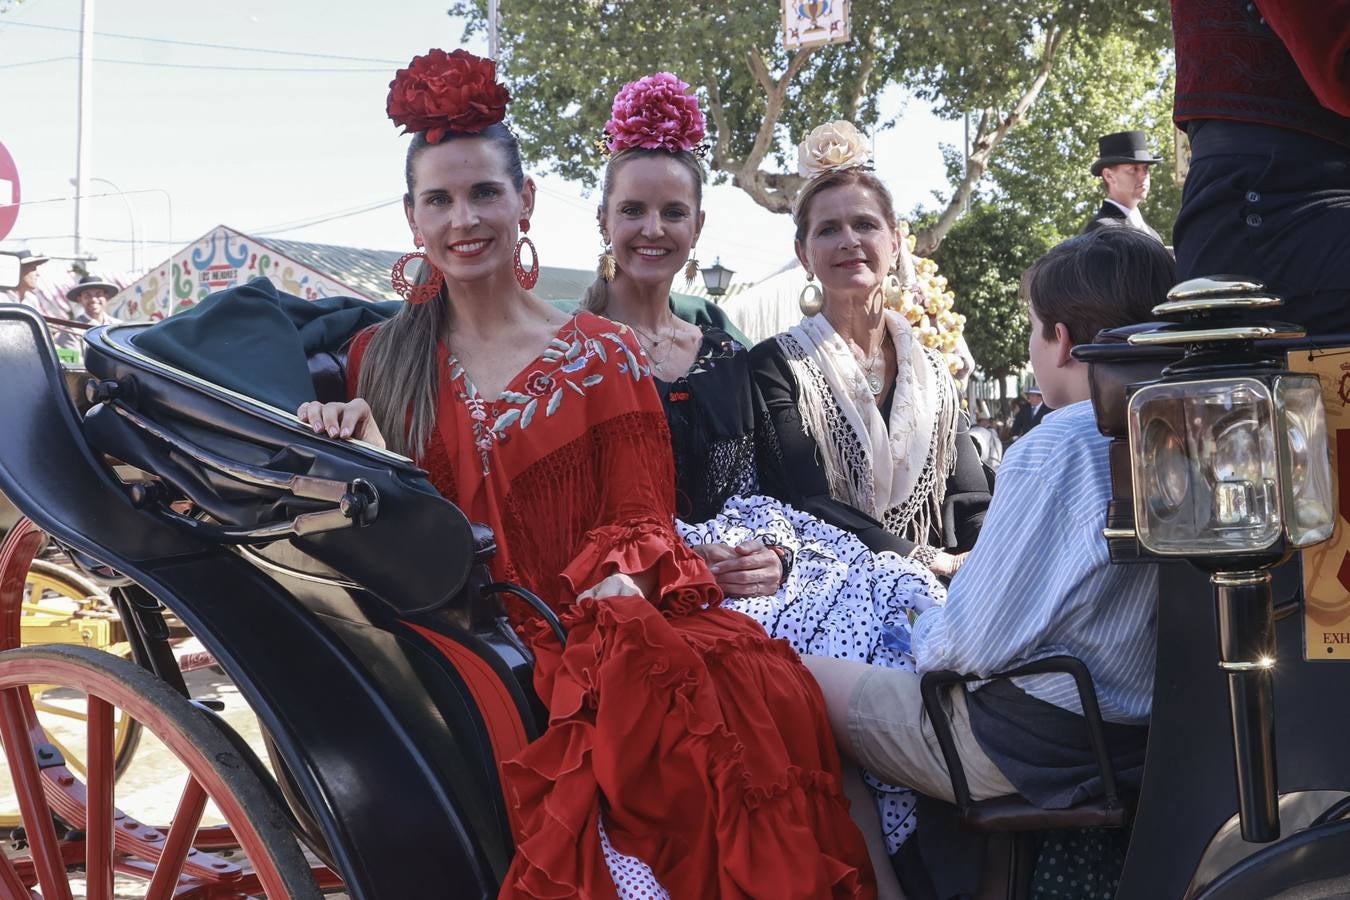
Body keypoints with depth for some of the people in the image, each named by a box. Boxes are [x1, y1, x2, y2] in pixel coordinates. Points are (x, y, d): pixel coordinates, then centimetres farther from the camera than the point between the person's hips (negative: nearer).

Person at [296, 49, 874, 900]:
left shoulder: (602, 353, 12)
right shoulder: (379, 358, 18)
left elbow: (642, 516, 6)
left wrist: (617, 584, -15)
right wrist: (355, 454, -4)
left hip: (582, 631, 1)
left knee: (755, 688, -34)